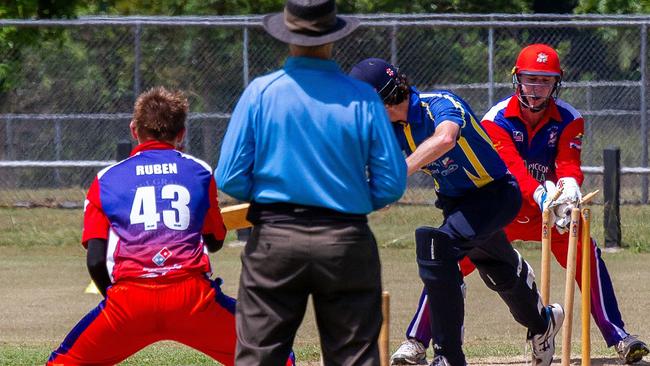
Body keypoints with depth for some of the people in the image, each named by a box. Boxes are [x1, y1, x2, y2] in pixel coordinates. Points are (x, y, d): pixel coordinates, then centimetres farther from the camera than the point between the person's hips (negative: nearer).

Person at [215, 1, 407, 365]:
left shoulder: (261, 92, -4)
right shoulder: (363, 98, -3)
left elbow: (230, 179, -5)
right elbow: (392, 182, -3)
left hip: (274, 240, 0)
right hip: (347, 242, 0)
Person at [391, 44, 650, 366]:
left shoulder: (568, 119, -9)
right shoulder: (497, 119, -17)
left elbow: (569, 165, -22)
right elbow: (512, 168, -30)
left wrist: (568, 190, -47)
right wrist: (545, 196, -48)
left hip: (551, 208, 1)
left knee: (588, 255, -18)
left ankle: (618, 338, -10)